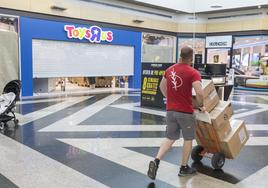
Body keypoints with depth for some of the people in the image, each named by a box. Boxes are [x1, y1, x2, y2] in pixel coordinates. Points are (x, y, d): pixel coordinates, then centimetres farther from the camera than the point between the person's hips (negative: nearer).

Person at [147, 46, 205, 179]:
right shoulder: (193, 73, -13)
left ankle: (156, 161, -1)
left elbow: (162, 86, 19)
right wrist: (201, 106, -4)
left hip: (170, 110, 5)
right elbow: (199, 93, -22)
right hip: (185, 111, -5)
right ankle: (184, 168, 25)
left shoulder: (170, 70, 7)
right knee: (188, 139, 14)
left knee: (170, 138, 16)